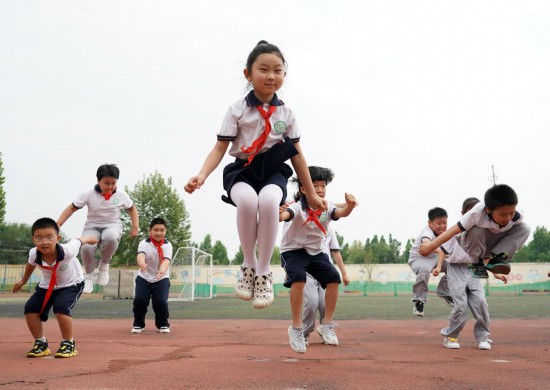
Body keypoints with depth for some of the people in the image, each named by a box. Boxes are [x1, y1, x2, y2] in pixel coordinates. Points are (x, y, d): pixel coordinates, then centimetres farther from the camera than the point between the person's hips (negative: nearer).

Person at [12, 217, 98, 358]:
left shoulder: (68, 251, -37)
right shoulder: (34, 254, -24)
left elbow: (80, 240, -15)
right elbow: (31, 264, 3)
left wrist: (92, 238, 8)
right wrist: (23, 281, 21)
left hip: (72, 284, -4)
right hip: (46, 286, 4)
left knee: (61, 308, -28)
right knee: (30, 309, -11)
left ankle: (69, 344, -8)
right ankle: (41, 343, 8)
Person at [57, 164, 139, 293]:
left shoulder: (121, 195, -7)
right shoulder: (89, 194, -11)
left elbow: (132, 209, 11)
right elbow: (72, 208, -6)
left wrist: (135, 227, 2)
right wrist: (57, 225, -13)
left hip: (112, 225, 0)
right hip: (92, 226, 0)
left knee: (110, 238, -40)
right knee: (86, 247, -33)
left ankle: (104, 265, -8)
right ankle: (89, 274, -1)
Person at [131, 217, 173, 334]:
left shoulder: (167, 245, -13)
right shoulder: (144, 243, -15)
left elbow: (166, 260, -30)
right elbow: (140, 255, -35)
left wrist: (162, 271, -52)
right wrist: (141, 264, -60)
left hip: (162, 278, 0)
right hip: (144, 278, 0)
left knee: (160, 301, -15)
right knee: (139, 300, -15)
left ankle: (163, 324, 11)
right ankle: (138, 324, 9)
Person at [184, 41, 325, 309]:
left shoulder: (286, 114, 6)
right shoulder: (237, 110, -1)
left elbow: (297, 155, 11)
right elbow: (220, 148, -4)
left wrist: (311, 194, 13)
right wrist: (202, 175, -23)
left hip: (273, 171, 2)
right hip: (243, 170, -1)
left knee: (269, 201, -36)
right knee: (247, 200, -38)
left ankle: (263, 271, -18)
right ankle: (248, 265, -13)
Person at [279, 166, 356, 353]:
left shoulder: (326, 208, -9)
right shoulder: (298, 207, -24)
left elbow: (342, 213, -29)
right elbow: (287, 214, -46)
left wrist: (349, 205, -52)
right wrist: (278, 215, -71)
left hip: (316, 251, 5)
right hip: (293, 250, -5)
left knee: (333, 278, -10)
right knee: (298, 279, -30)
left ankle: (327, 326, 6)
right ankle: (296, 328, -16)